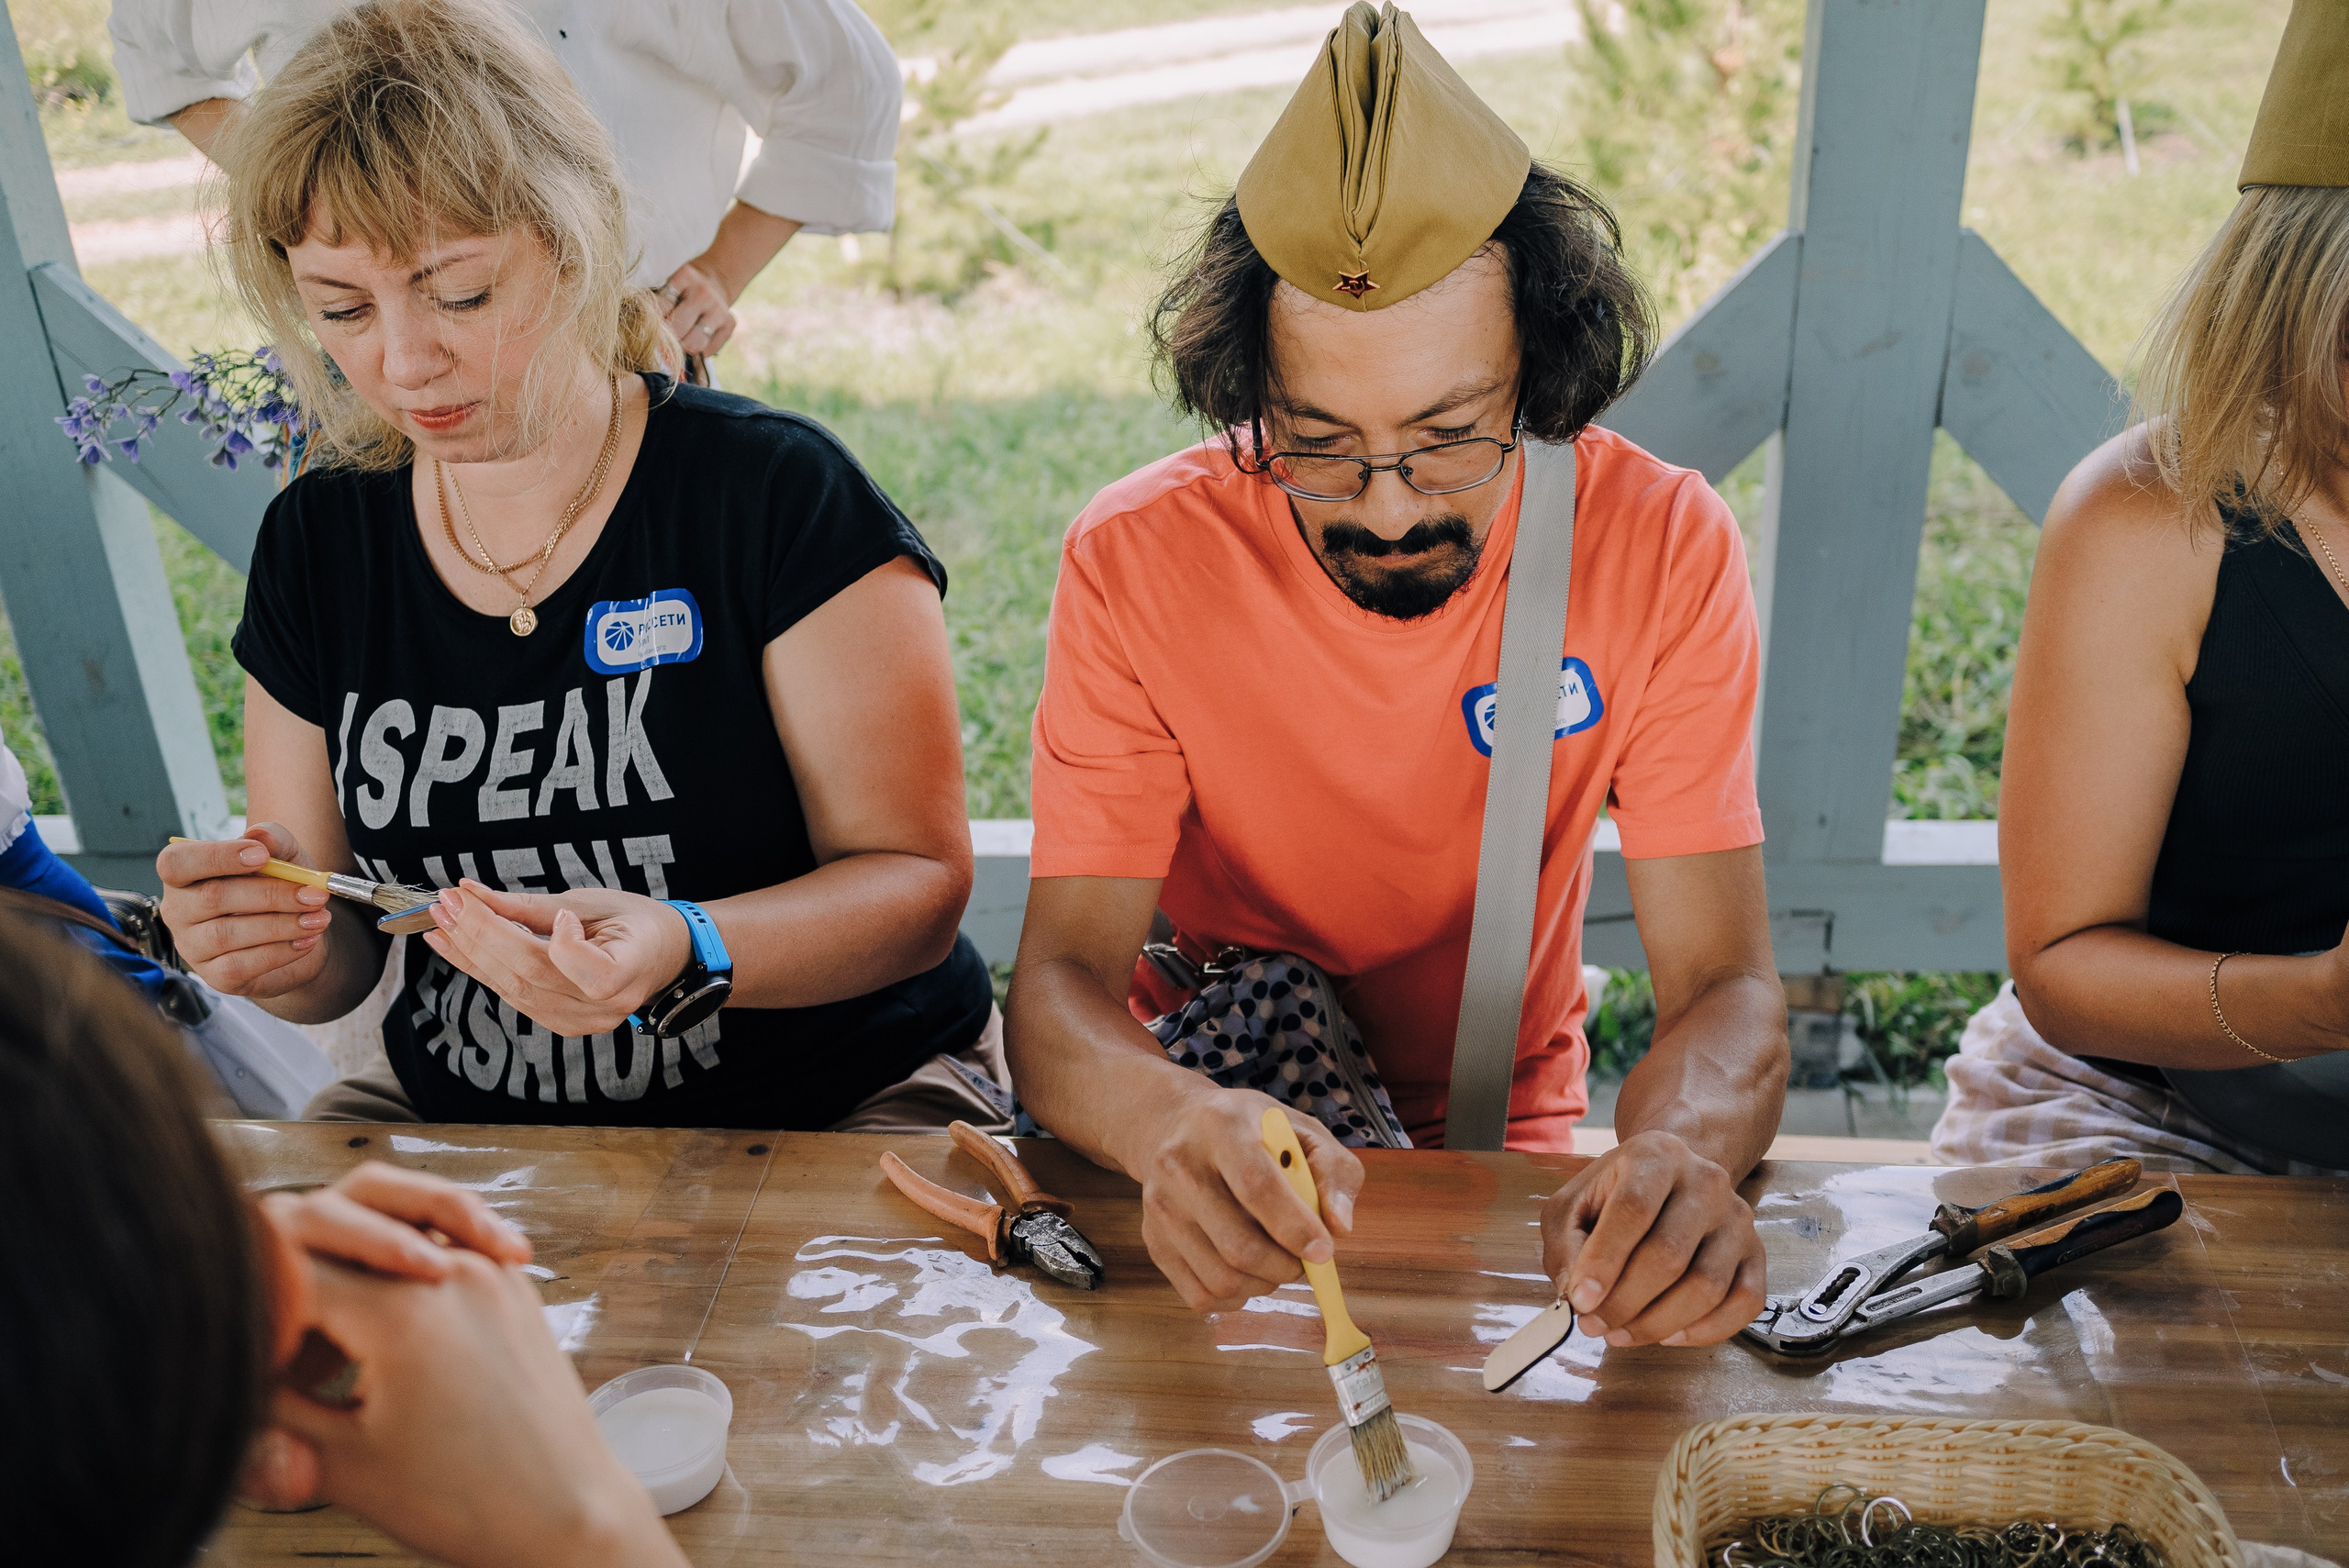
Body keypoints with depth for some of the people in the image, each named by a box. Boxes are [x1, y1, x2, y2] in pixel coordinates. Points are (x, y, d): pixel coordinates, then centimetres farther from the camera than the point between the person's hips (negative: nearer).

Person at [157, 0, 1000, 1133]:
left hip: (824, 1113, -2)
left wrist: (683, 955, -31)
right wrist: (278, 953, -16)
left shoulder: (778, 496, -13)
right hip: (461, 1117, 3)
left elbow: (916, 882, -13)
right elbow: (340, 954, 8)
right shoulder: (316, 542, 2)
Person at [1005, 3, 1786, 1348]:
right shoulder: (1138, 562, -17)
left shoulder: (1665, 547, -15)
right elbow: (1061, 984, -21)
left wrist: (1682, 1150, -42)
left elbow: (1725, 985, -18)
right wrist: (1174, 1119, -45)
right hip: (1221, 1137, -2)